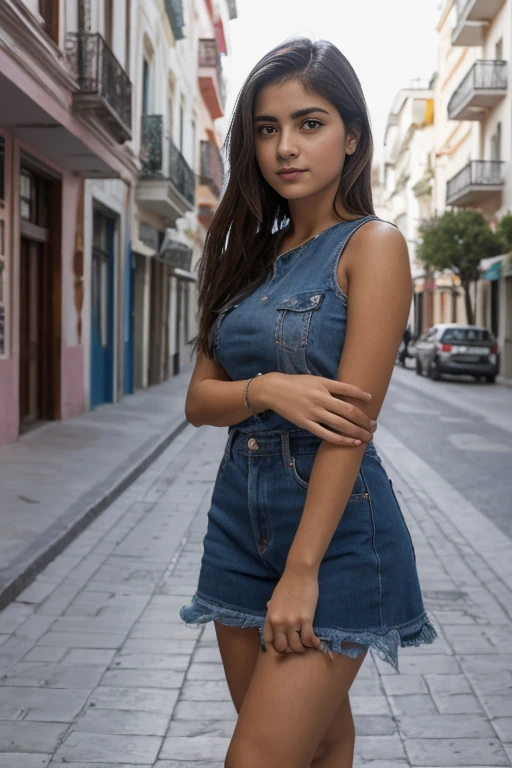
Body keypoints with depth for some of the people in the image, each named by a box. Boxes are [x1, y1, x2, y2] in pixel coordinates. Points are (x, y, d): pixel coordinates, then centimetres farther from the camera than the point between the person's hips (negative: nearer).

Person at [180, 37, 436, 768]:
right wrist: (266, 390, -15)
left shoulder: (372, 245, -9)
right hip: (241, 521, 6)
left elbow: (352, 418, -16)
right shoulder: (253, 256, 10)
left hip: (335, 533, -6)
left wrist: (303, 569, -19)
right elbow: (199, 398, 7)